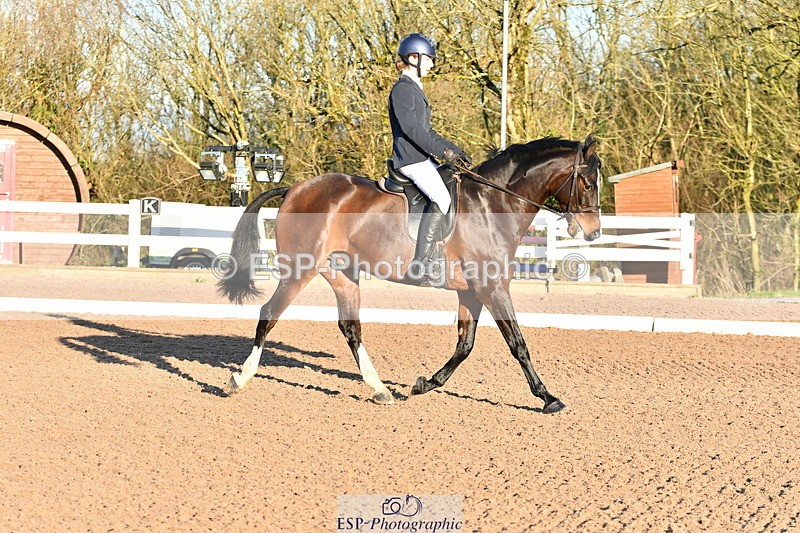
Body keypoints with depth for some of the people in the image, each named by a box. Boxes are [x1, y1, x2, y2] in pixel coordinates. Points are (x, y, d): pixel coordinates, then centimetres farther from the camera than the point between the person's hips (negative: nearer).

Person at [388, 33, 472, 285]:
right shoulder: (402, 89, -8)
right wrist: (443, 151, -19)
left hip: (421, 158, 11)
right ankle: (419, 265, -28)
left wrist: (454, 150, 16)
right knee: (441, 198, -26)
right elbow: (410, 128, -18)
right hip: (410, 158, -11)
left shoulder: (415, 89, 23)